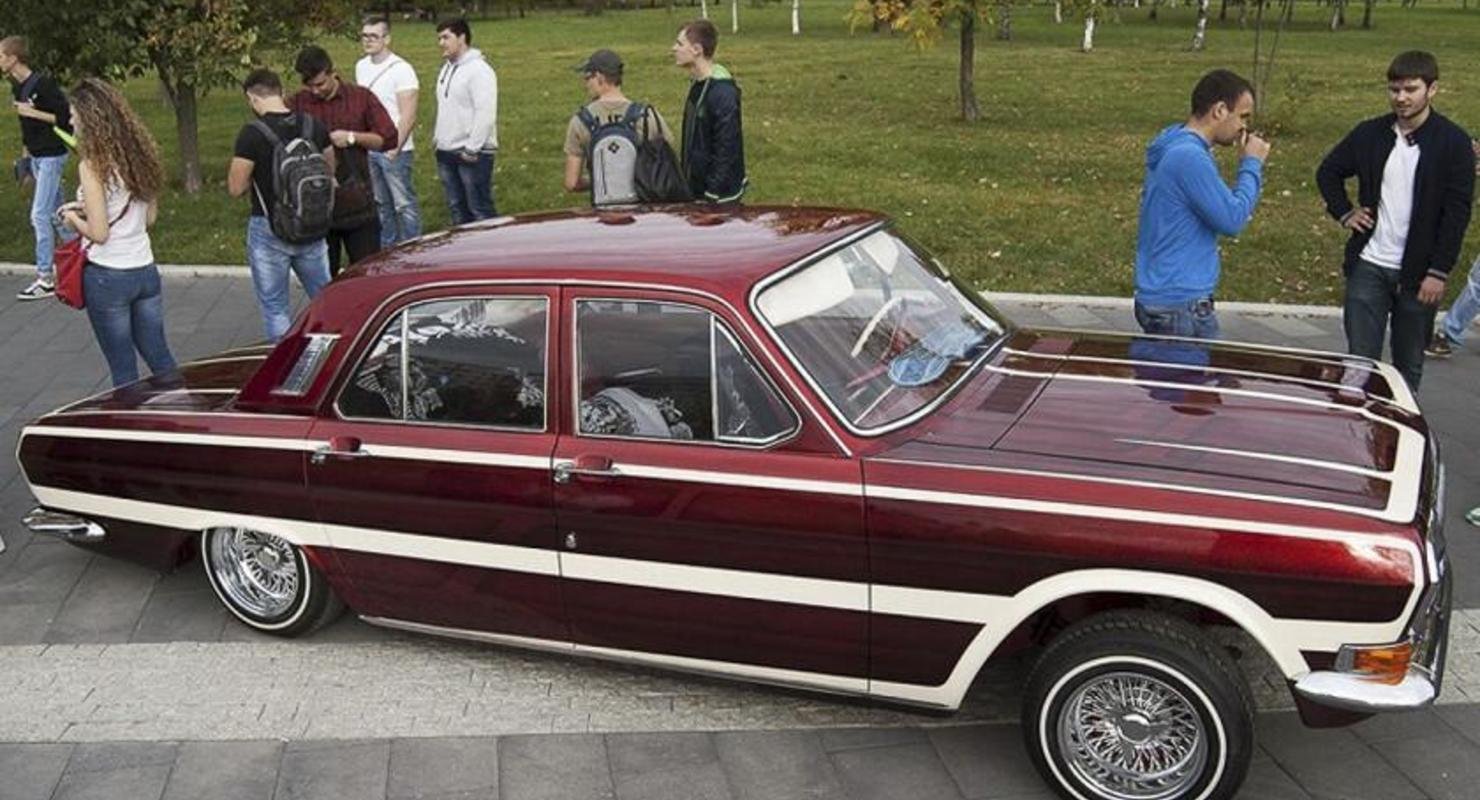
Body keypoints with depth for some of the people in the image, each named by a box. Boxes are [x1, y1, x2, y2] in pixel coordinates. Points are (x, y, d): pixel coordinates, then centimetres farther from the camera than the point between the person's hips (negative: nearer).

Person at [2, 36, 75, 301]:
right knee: (55, 212, 14)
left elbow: (66, 118, -19)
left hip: (52, 156, -9)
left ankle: (45, 278, -7)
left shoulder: (43, 84, -18)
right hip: (37, 156, 9)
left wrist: (34, 112, -22)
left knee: (40, 214, -10)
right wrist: (25, 155, 19)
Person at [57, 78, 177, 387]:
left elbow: (98, 233, -18)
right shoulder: (139, 155, 3)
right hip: (145, 270, 6)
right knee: (159, 356, 17)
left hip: (107, 276, -6)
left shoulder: (92, 165, -16)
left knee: (123, 368, 6)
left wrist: (74, 219, 2)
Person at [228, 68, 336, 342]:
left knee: (274, 307, 8)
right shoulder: (313, 126, -1)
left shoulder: (252, 134, -17)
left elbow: (236, 188, -14)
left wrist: (258, 174, 4)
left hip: (269, 229, -4)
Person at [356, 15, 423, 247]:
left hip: (394, 150, -7)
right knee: (381, 204, 14)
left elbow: (408, 116, -14)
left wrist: (395, 147, -17)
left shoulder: (401, 69, -11)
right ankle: (387, 249, 24)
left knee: (404, 204, -2)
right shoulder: (361, 67, 10)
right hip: (368, 149, 7)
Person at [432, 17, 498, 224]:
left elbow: (485, 114, -20)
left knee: (479, 209, -5)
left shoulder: (479, 70, -13)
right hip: (446, 152, 9)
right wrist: (437, 137, 14)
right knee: (456, 207, 14)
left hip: (472, 154, -9)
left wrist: (472, 148, -20)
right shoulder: (447, 68, 15)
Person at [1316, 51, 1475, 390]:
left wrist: (1438, 272, -12)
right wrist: (1344, 212, 4)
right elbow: (1328, 172, 18)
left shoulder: (1454, 143, -6)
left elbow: (1457, 212, -9)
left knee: (1409, 364, 10)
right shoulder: (1370, 133, 2)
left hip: (1419, 273, -2)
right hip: (1368, 266, 2)